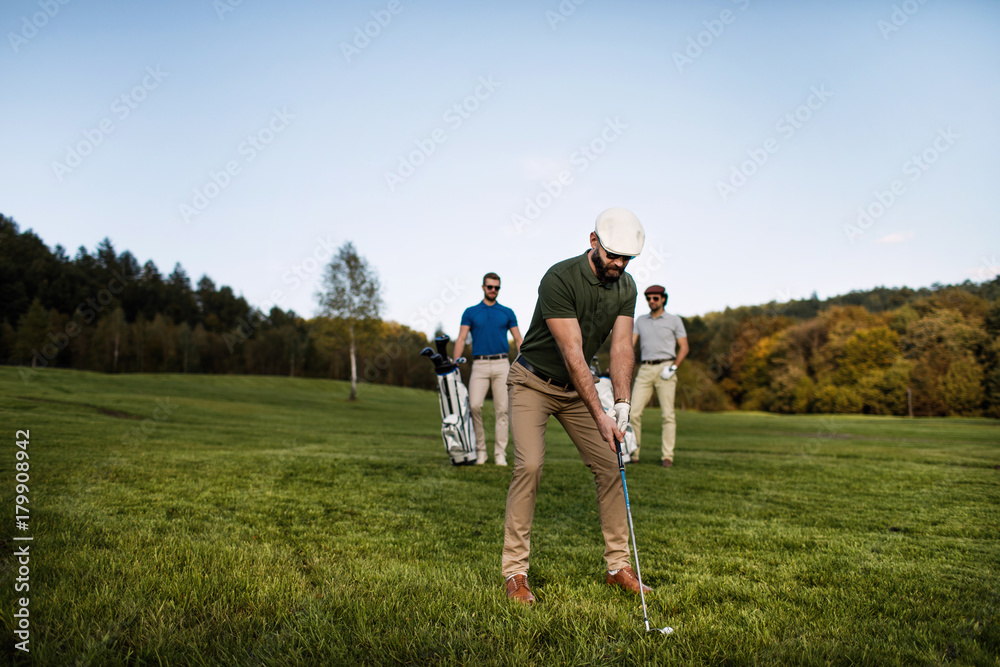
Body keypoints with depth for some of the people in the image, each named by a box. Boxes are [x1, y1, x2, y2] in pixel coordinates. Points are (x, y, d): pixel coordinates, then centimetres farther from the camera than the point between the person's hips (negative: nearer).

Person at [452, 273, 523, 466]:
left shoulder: (507, 313, 12)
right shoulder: (470, 312, 10)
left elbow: (518, 340, 11)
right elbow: (461, 338, 3)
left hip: (501, 364, 1)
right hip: (479, 364, -1)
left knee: (501, 410, -1)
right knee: (474, 406, -14)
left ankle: (500, 454, 5)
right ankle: (480, 449, 2)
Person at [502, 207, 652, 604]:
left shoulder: (626, 287, -6)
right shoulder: (559, 279, -27)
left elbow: (621, 346, -12)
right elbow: (572, 353, -30)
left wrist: (622, 403, -27)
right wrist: (599, 415, -33)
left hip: (578, 387, 6)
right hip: (533, 381, -6)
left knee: (611, 466, 0)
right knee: (529, 465, -20)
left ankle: (618, 565, 12)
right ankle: (514, 571, -9)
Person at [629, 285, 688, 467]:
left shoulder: (674, 320, 9)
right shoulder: (640, 320, 18)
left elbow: (684, 347, 6)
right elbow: (630, 342, 9)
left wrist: (673, 368, -8)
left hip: (665, 368, -3)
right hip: (645, 369, 3)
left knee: (668, 414, -6)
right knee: (634, 412, -5)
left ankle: (667, 456, -2)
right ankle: (633, 453, 3)